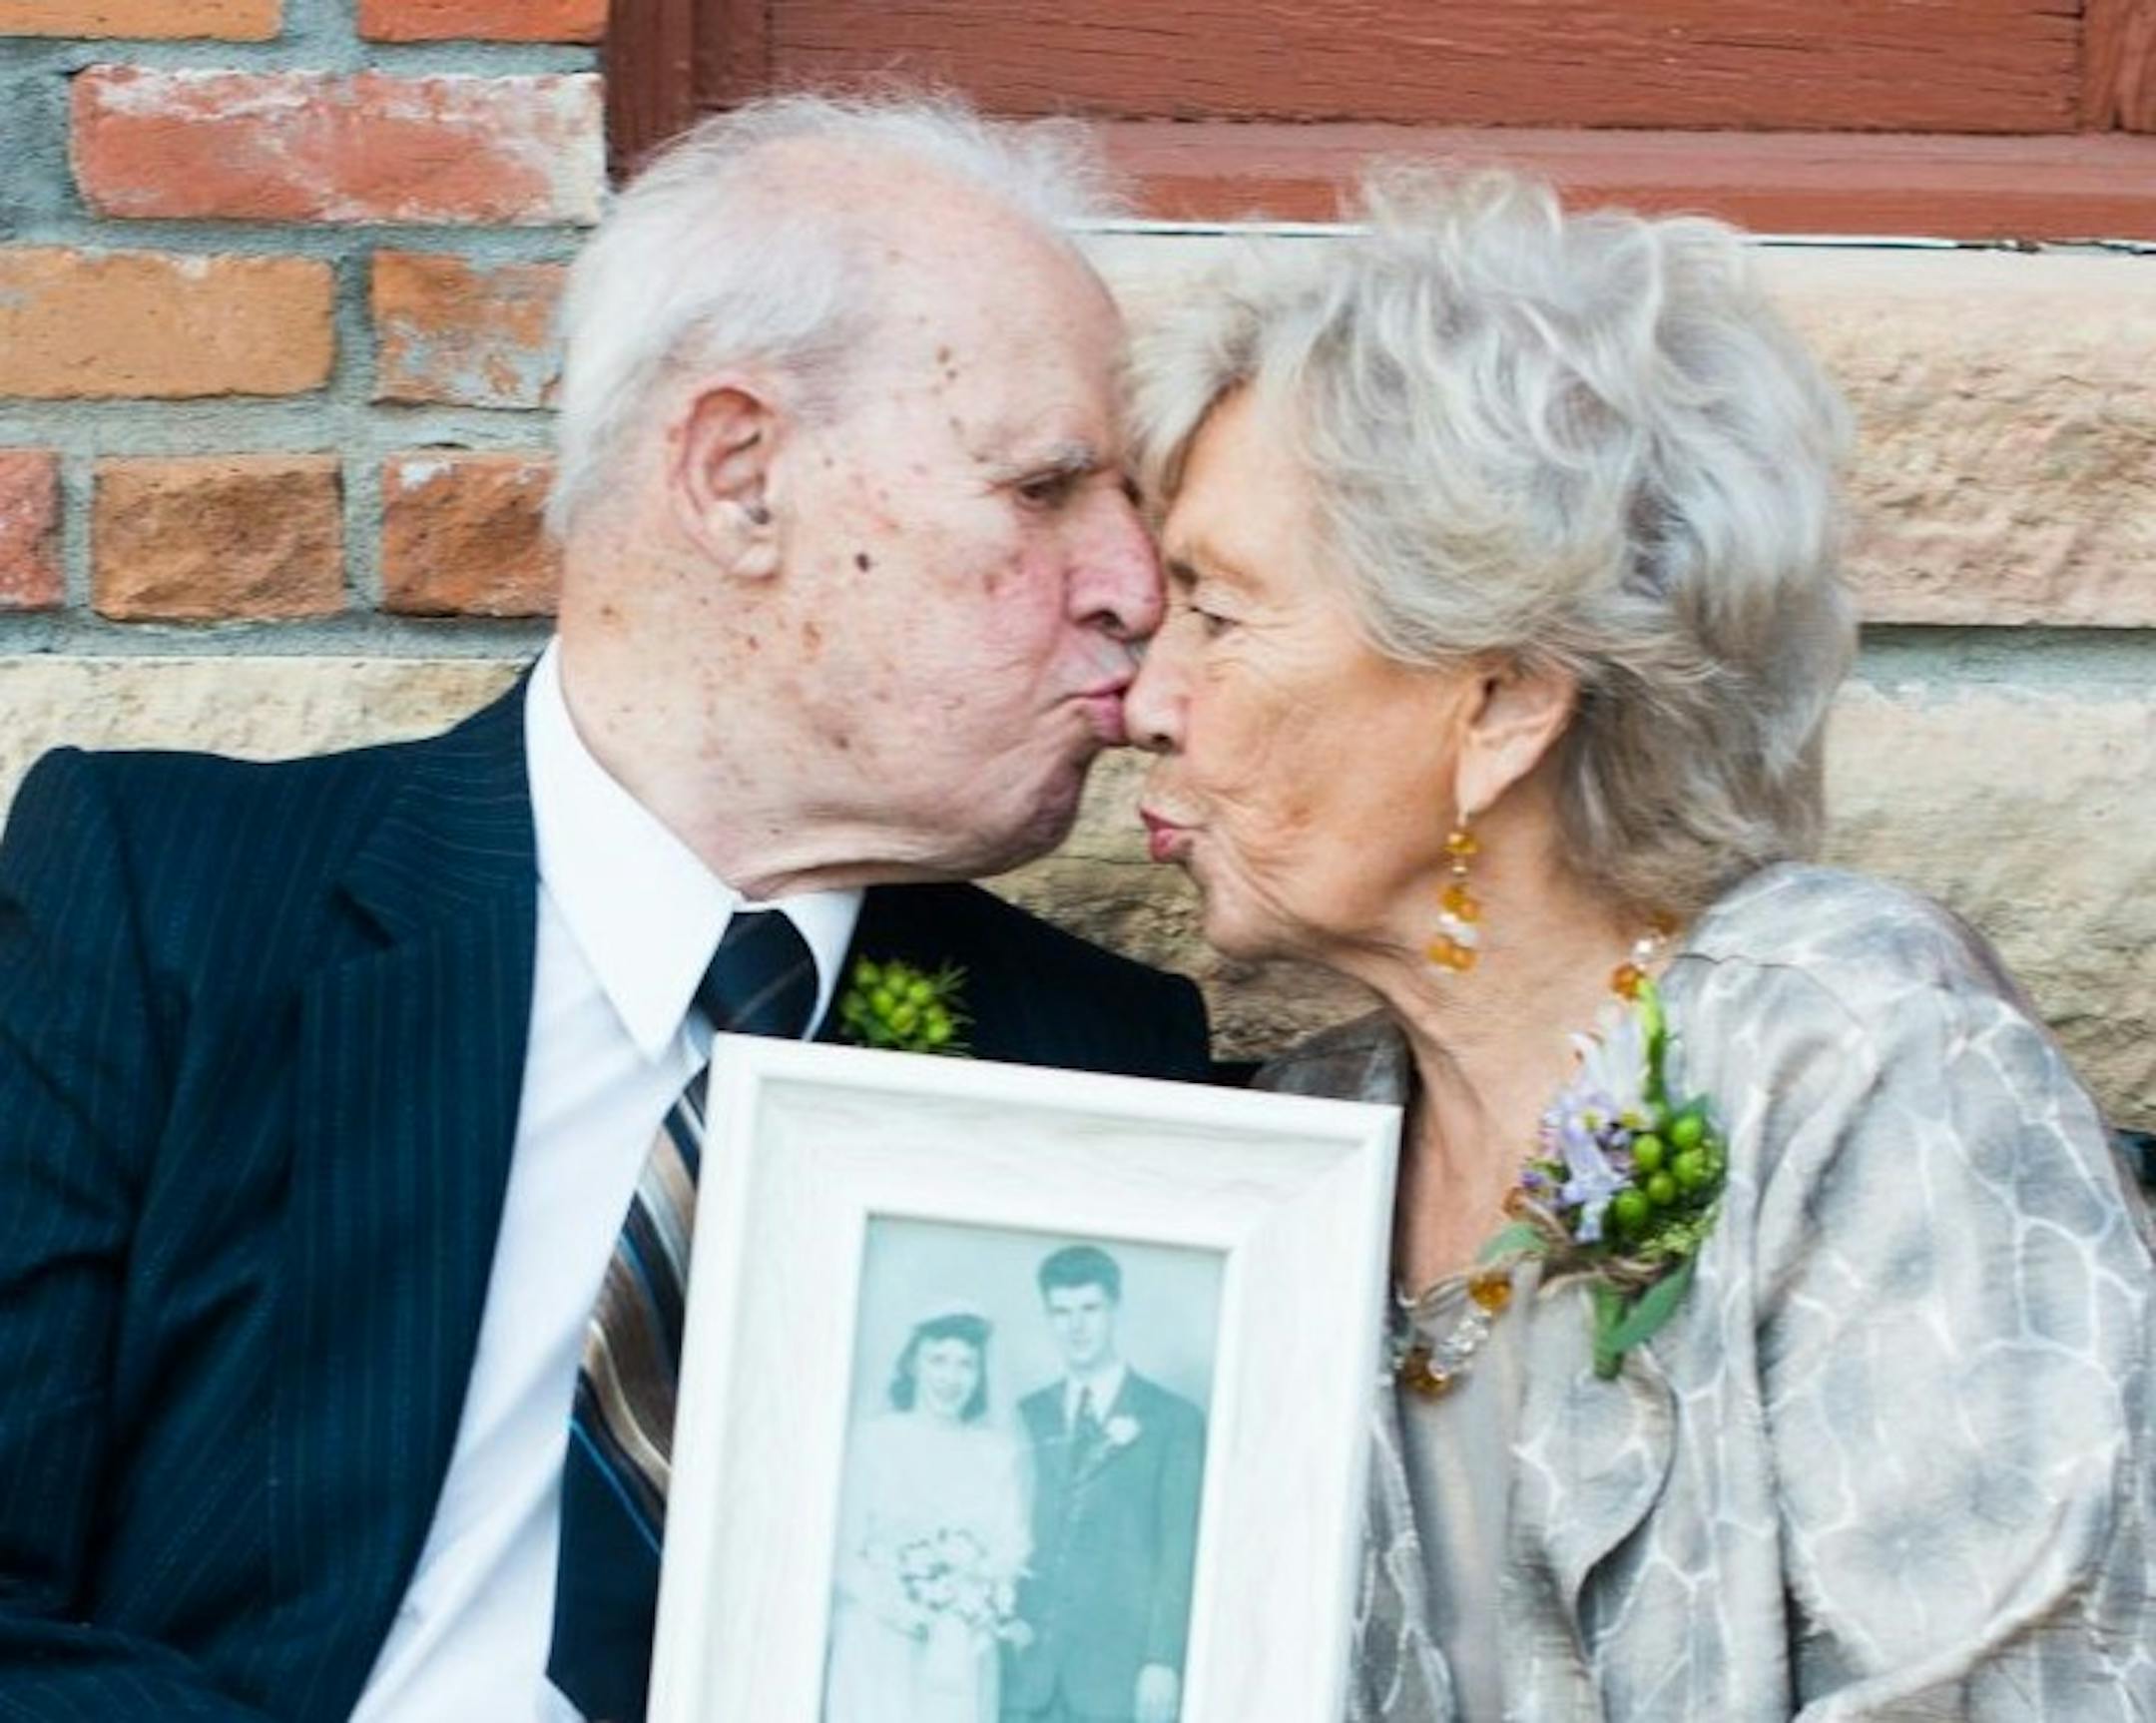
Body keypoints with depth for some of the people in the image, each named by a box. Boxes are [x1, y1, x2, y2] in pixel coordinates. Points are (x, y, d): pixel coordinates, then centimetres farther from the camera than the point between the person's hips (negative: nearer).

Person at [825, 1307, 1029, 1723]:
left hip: (961, 1655, 2)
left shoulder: (997, 1451, 9)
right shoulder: (874, 1440, 1)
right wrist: (892, 1604, -16)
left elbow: (1011, 1547, 5)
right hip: (878, 1647, -2)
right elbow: (843, 1550, -1)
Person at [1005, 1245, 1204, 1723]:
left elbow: (1180, 1552, 0)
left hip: (1120, 1667, -3)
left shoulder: (1172, 1421, 4)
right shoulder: (1027, 1418, 15)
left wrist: (1163, 1660, -9)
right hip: (1026, 1662, 3)